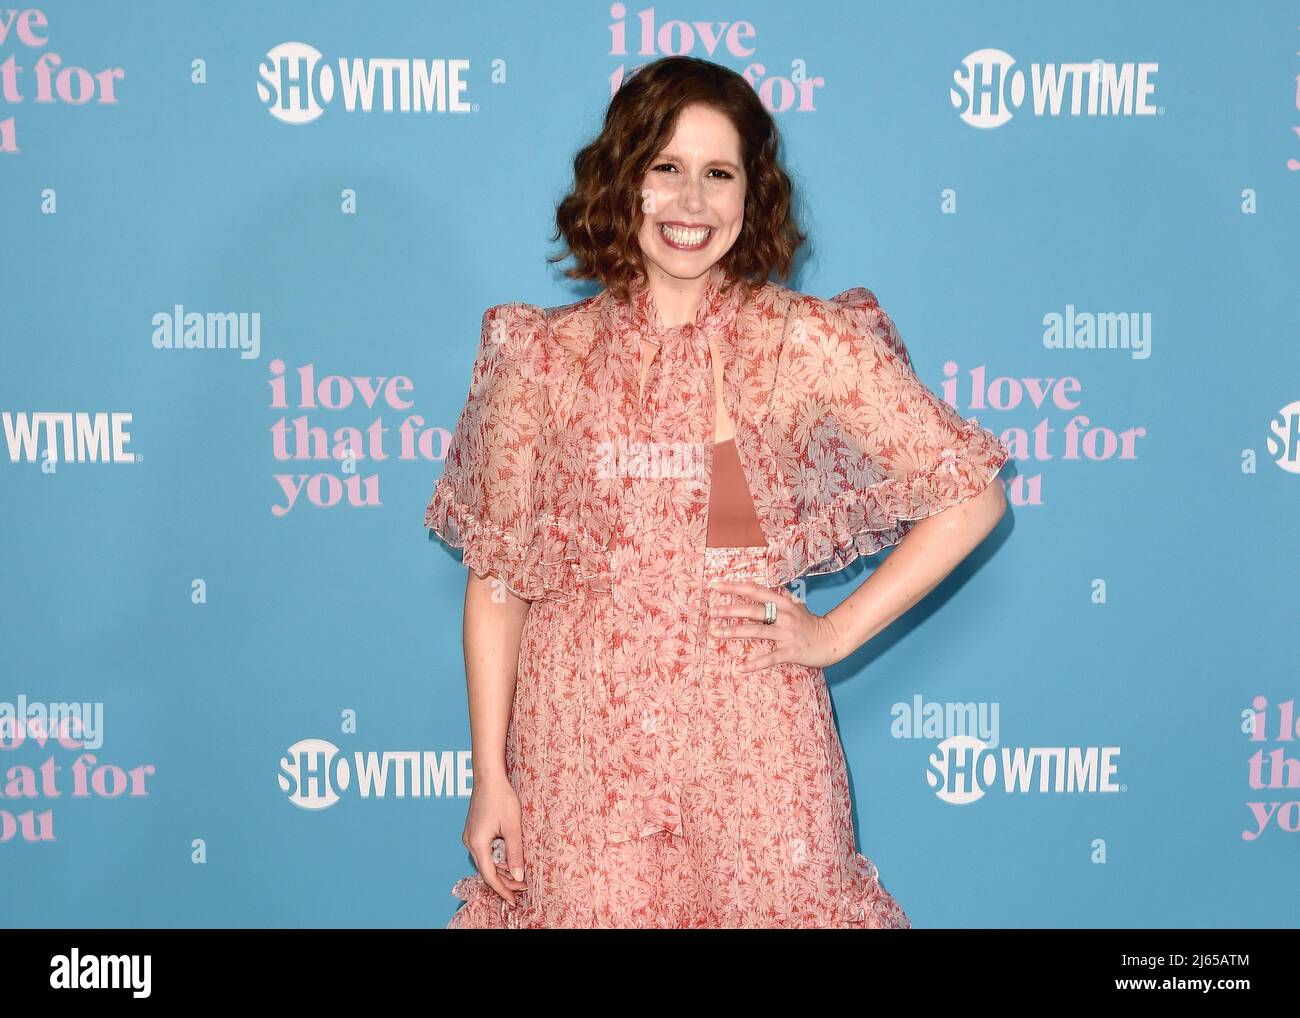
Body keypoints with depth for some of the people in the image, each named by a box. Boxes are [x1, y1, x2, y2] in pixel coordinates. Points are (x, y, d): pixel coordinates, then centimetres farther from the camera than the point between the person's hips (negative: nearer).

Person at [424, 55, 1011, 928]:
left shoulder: (806, 343, -4)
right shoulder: (543, 355, 0)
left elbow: (973, 497, -1)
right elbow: (495, 576, 2)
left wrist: (837, 633, -3)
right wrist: (490, 777, 0)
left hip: (752, 740, 0)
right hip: (580, 742, 1)